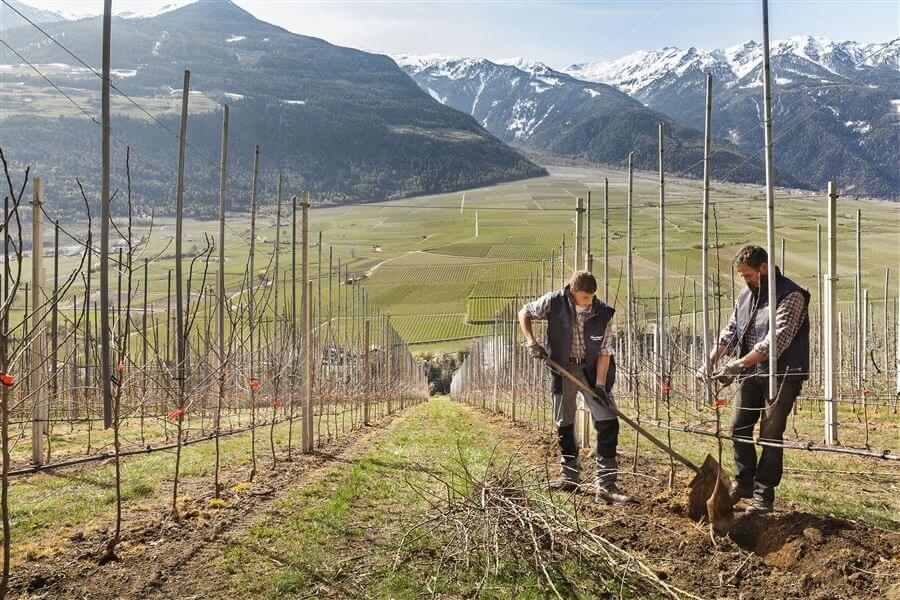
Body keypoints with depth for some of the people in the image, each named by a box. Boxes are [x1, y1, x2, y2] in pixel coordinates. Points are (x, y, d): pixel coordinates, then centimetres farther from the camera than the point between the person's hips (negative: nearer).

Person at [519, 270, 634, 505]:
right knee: (564, 424, 10)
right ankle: (569, 476, 28)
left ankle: (606, 486, -6)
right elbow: (524, 313, 0)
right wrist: (531, 342, -13)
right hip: (563, 368, 1)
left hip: (593, 369, -1)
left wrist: (599, 384, -19)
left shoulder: (603, 313, -16)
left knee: (608, 422, -10)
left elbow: (604, 351, -12)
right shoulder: (554, 302, -16)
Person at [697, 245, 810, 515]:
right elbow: (730, 332, 12)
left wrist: (737, 365, -27)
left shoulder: (791, 296, -15)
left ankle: (764, 496, 7)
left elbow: (775, 341, -24)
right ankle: (743, 483, 24)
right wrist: (710, 362, -3)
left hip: (781, 374, -7)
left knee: (770, 435, -3)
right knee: (739, 428, 8)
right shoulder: (745, 295, 10)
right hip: (751, 373, 7)